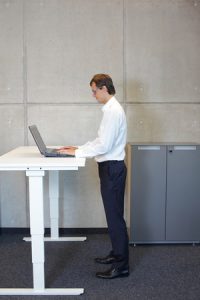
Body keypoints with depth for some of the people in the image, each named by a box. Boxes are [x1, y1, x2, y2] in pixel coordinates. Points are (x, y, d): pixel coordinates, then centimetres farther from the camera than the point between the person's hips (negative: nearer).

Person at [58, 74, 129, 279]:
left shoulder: (113, 111, -18)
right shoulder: (111, 109, 14)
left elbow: (104, 146, -24)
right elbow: (101, 140, 20)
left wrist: (77, 153, -15)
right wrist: (78, 148, 12)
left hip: (112, 168, -10)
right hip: (111, 167, 10)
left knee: (115, 216, -2)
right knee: (113, 214, 18)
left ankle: (121, 266, 8)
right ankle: (117, 254, 32)